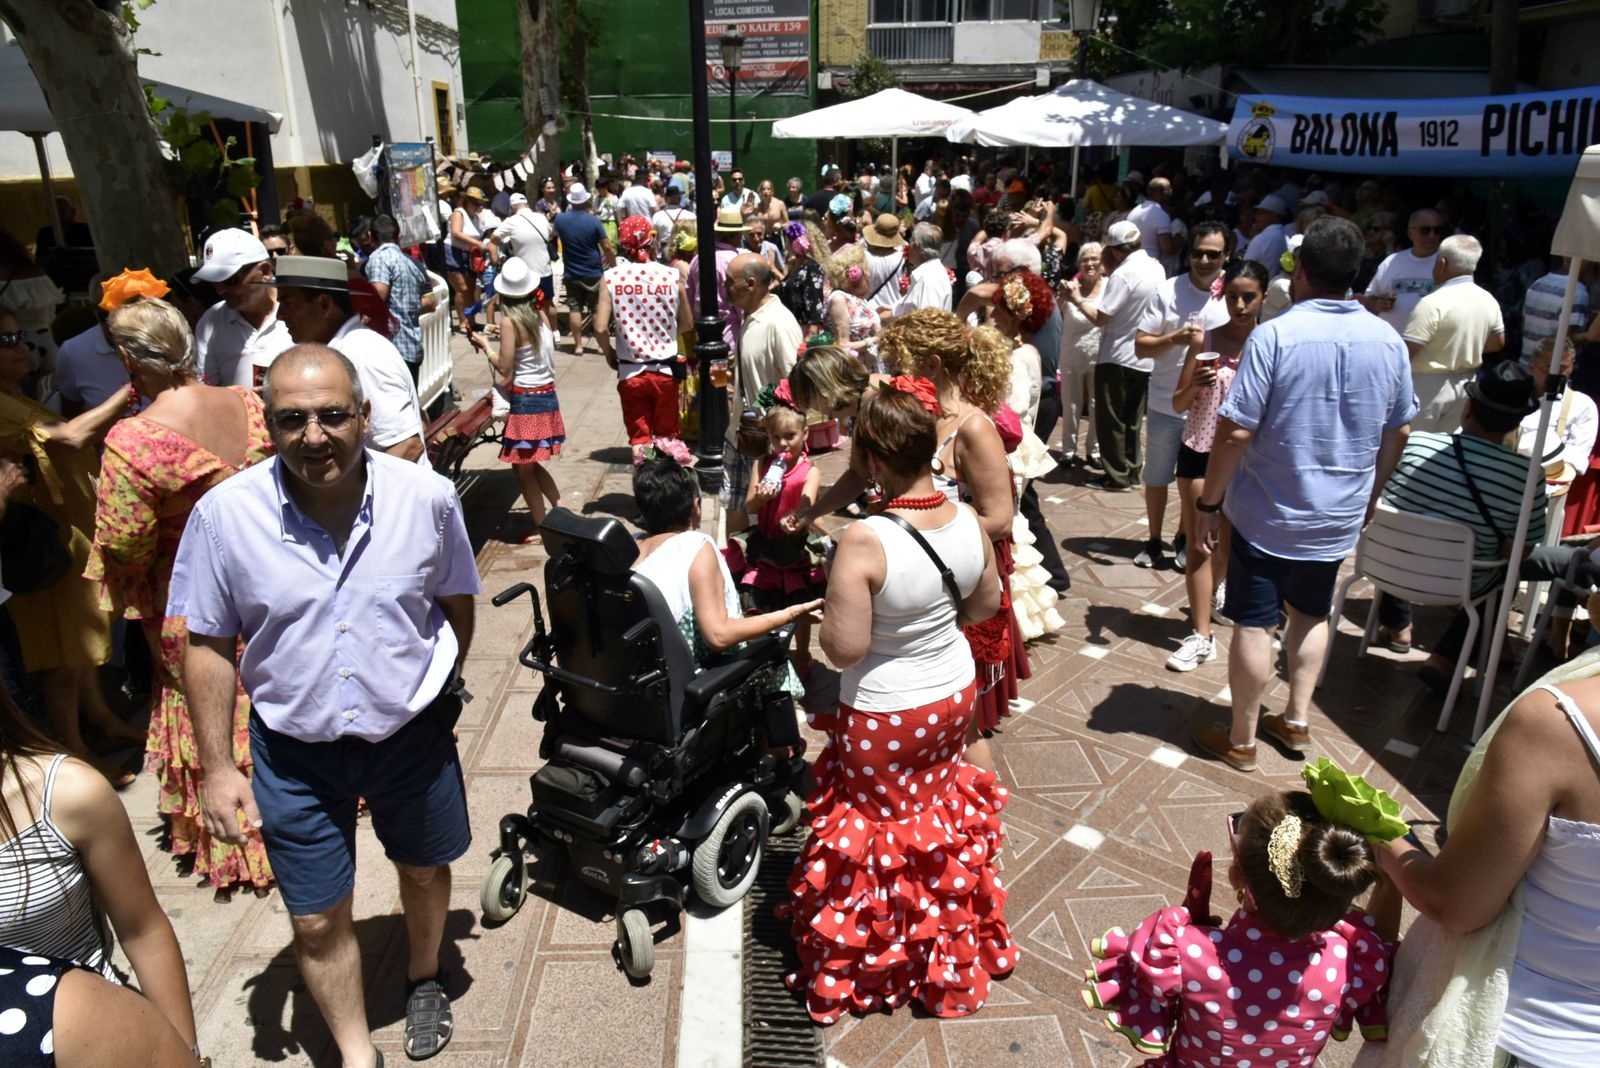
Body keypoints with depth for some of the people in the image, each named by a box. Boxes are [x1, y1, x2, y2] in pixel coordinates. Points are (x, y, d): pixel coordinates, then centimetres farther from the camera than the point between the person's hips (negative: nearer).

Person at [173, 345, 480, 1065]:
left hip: (412, 733, 1)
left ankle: (424, 979, 56)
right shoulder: (223, 515, -18)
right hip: (294, 749, 0)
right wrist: (217, 768, -6)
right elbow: (209, 645, -6)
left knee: (425, 870, 24)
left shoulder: (428, 498, -17)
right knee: (317, 922, 10)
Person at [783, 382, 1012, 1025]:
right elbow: (987, 603, 3)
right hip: (954, 694, 6)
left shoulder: (864, 542, -32)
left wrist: (835, 603, -10)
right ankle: (954, 946, 51)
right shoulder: (968, 522, -13)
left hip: (886, 715, -6)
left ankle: (877, 959, 41)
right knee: (939, 810, 29)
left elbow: (843, 649, -28)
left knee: (881, 830, 18)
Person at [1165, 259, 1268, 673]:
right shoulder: (1205, 340, -3)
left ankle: (1216, 586, 47)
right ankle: (1201, 636, 4)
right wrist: (1194, 386, -22)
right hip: (1199, 450, 0)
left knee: (1229, 542, 14)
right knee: (1197, 542, 0)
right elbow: (1178, 404, -1)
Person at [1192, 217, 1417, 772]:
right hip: (1339, 517, 5)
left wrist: (1209, 502, -10)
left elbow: (1235, 433, -21)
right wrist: (1369, 495, 23)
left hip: (1267, 514, -5)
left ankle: (1241, 740, 17)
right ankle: (1296, 722, 32)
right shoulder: (1389, 342, -1)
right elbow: (1398, 433, 9)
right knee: (1312, 615, 23)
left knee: (1254, 625, 5)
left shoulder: (1274, 336, -19)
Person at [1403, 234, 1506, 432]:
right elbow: (1498, 343, 15)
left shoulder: (1433, 303, -22)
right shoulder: (1488, 300, 3)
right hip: (1464, 384, 7)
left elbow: (1405, 350, -24)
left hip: (1427, 386, -7)